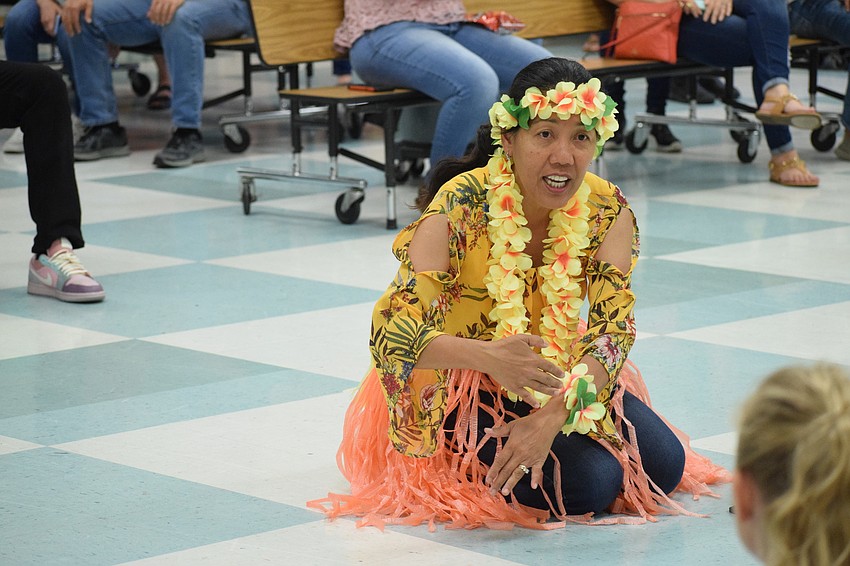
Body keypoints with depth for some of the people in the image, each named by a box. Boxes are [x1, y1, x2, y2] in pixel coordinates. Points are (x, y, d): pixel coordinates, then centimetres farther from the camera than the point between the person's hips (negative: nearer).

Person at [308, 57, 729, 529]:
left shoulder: (608, 211, -14)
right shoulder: (459, 208, -27)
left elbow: (614, 326, -20)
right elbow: (391, 334, -33)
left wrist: (552, 418, -37)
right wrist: (488, 357, -52)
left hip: (558, 372, 5)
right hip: (463, 388, -5)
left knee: (664, 465, -12)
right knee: (589, 483, -24)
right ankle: (461, 463, 3)